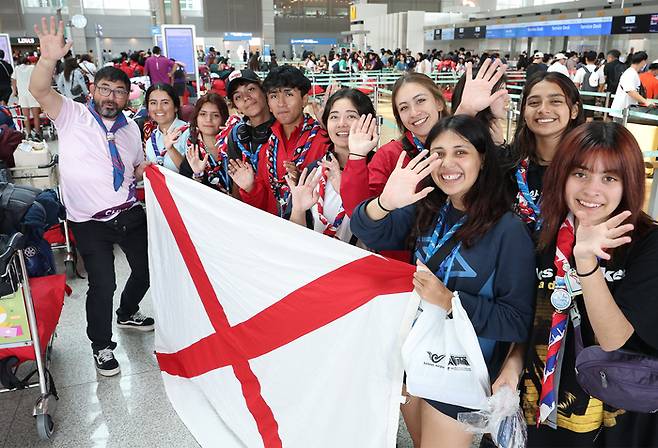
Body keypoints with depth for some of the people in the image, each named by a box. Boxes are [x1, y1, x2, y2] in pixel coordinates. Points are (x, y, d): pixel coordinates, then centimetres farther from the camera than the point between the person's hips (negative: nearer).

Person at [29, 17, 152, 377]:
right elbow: (40, 91, -24)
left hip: (130, 213, 5)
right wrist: (48, 59, -41)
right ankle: (102, 347, 21)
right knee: (102, 285, -3)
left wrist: (151, 172, -2)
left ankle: (127, 313, 46)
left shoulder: (130, 127, 9)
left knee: (146, 269, 15)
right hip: (89, 221, -5)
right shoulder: (72, 115, -5)